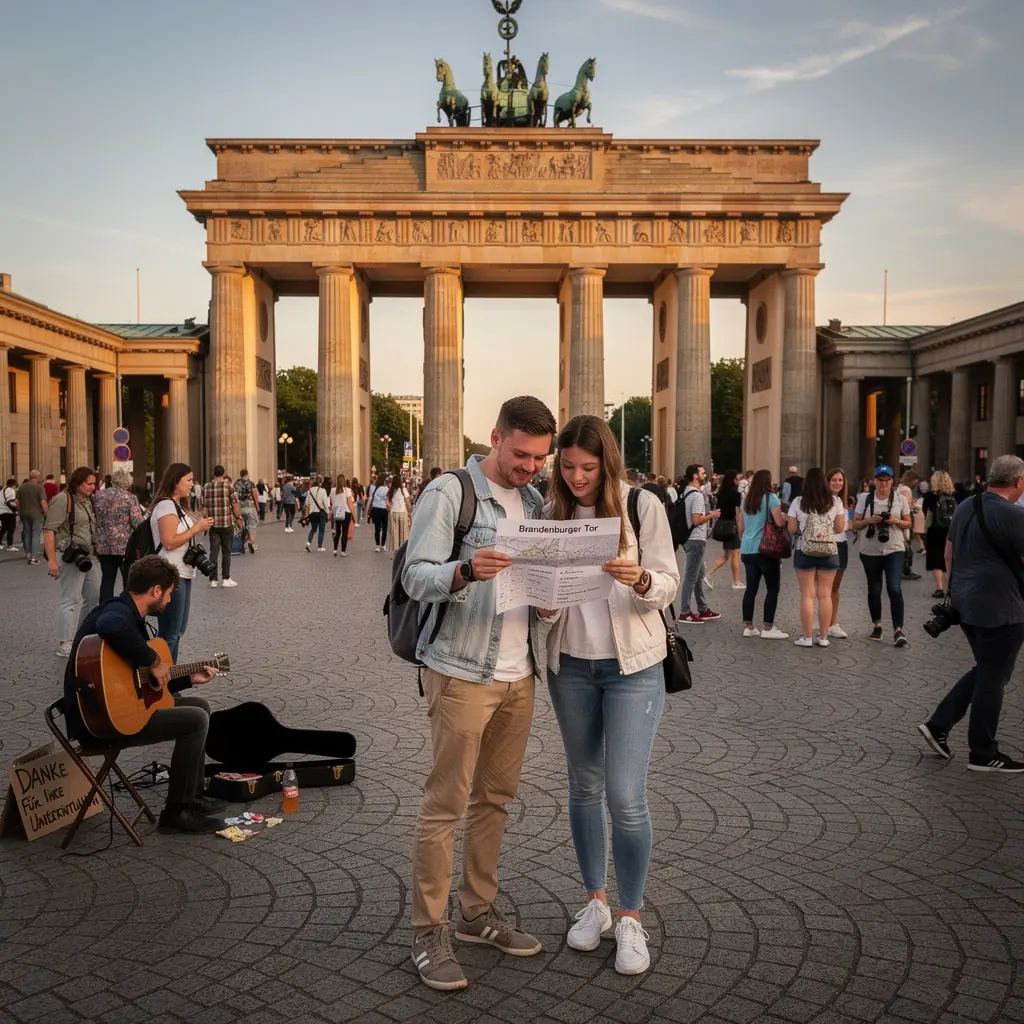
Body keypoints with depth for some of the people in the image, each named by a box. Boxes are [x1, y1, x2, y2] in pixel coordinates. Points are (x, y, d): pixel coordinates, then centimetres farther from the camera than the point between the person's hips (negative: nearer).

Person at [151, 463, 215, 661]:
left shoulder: (176, 505, 17)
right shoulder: (166, 505, -14)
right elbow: (169, 542, -22)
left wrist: (199, 526, 9)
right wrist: (196, 528, -16)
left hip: (182, 573, 11)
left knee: (178, 631, 15)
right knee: (170, 633, -6)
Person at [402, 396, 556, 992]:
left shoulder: (535, 501, 13)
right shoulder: (449, 492, -8)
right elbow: (415, 578, -14)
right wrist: (466, 571, -32)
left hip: (518, 675, 7)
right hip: (462, 673, -6)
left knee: (496, 798, 14)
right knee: (445, 804, 0)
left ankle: (478, 913, 29)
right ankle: (429, 933, 14)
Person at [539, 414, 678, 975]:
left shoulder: (642, 505, -8)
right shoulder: (553, 512, 2)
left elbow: (668, 586, -7)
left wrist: (639, 580, -29)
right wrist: (544, 606, -14)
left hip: (632, 665, -3)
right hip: (570, 664, 4)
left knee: (625, 796, -6)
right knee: (584, 787, 14)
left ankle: (630, 918, 14)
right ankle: (596, 899, 32)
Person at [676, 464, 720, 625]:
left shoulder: (686, 493, 12)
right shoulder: (697, 495, -18)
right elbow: (696, 520, -25)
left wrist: (708, 514, 17)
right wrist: (712, 515, -11)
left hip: (691, 538, 10)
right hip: (696, 540, -10)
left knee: (698, 575, 17)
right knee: (691, 577, -5)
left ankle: (703, 610, 25)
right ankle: (685, 613, -1)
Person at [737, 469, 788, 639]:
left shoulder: (746, 500, 12)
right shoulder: (771, 498, -8)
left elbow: (740, 527, 16)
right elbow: (779, 522, -16)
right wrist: (785, 517, 5)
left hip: (747, 550, 7)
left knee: (751, 588, 10)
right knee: (772, 588, 1)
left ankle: (748, 626, 11)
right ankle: (768, 628, 1)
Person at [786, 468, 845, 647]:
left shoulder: (798, 502, -3)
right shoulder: (835, 501, 0)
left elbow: (792, 528, -3)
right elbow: (840, 528, 2)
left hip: (804, 552, -1)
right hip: (829, 552, 1)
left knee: (807, 595, 3)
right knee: (825, 595, 7)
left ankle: (806, 637, 5)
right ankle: (823, 637, 11)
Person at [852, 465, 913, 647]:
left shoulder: (900, 498, 1)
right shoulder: (865, 498, 1)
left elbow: (908, 523, 7)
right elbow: (855, 524, 3)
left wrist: (896, 521, -14)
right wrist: (870, 520, -16)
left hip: (894, 550, -1)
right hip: (870, 551, 1)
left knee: (894, 588, -13)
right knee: (874, 589, 11)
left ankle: (898, 630, -11)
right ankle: (876, 625, 27)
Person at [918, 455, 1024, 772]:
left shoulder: (966, 507, 8)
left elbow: (949, 553, 15)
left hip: (965, 601, 8)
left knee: (985, 670, 21)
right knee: (992, 678, 4)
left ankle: (938, 725, 17)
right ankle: (983, 754, 15)